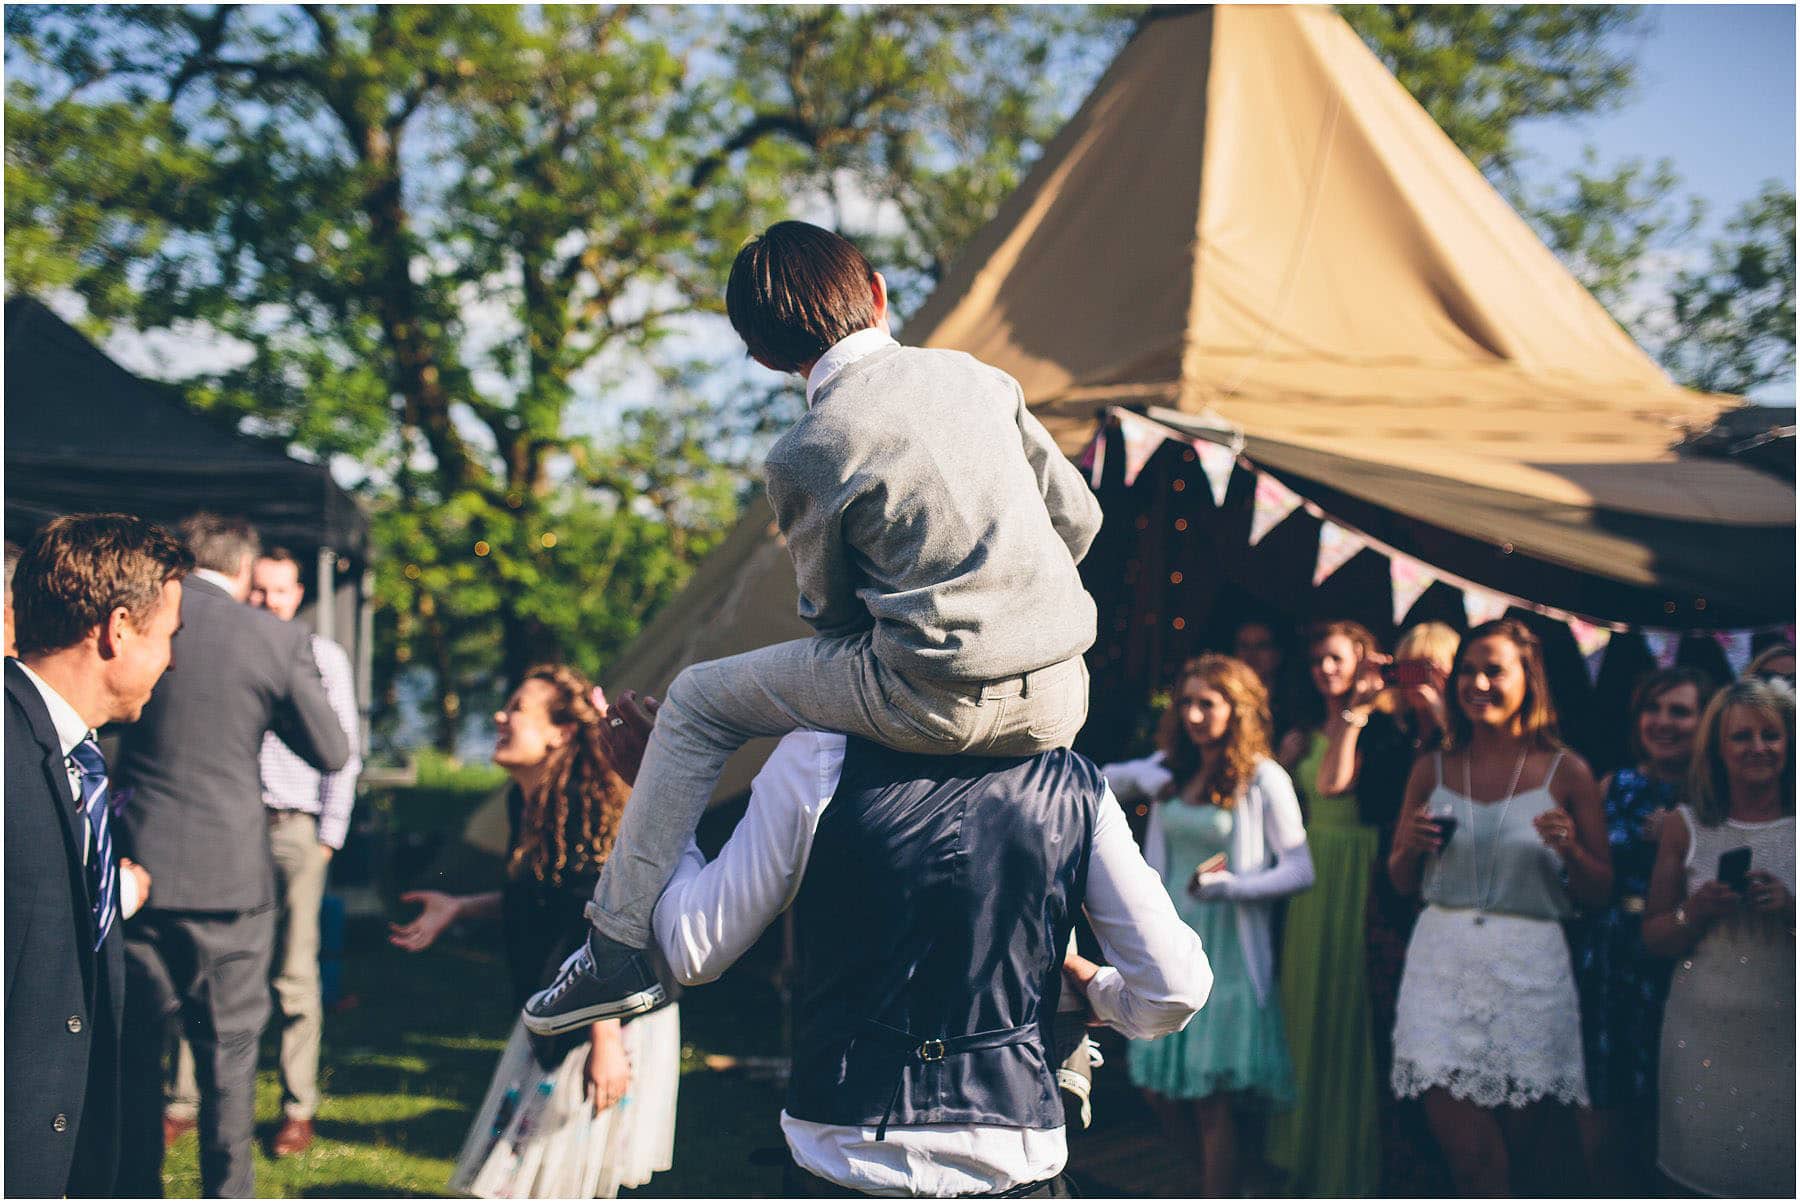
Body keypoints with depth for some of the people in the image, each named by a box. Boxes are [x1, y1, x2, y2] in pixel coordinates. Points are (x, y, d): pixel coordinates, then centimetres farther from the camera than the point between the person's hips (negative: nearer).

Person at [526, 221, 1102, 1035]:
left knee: (698, 702, 14)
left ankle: (622, 945, 16)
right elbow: (1076, 516, 13)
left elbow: (827, 606, 6)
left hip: (936, 705, -5)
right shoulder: (973, 375, 7)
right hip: (1056, 703, 5)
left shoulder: (806, 455, -7)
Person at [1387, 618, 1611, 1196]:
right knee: (1466, 1152, -4)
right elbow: (1400, 883, 17)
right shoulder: (1432, 769, 10)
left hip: (1529, 965, -1)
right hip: (1443, 959, 2)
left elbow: (1600, 893, 5)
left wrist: (1570, 850, -14)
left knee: (1523, 1144, 3)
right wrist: (1411, 847, -4)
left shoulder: (1566, 773, 3)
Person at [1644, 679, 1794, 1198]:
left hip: (1784, 1036, -1)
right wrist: (1697, 912, -11)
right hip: (1704, 1033, 1)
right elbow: (1653, 938, 7)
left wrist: (1787, 907, -16)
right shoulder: (1686, 826, 4)